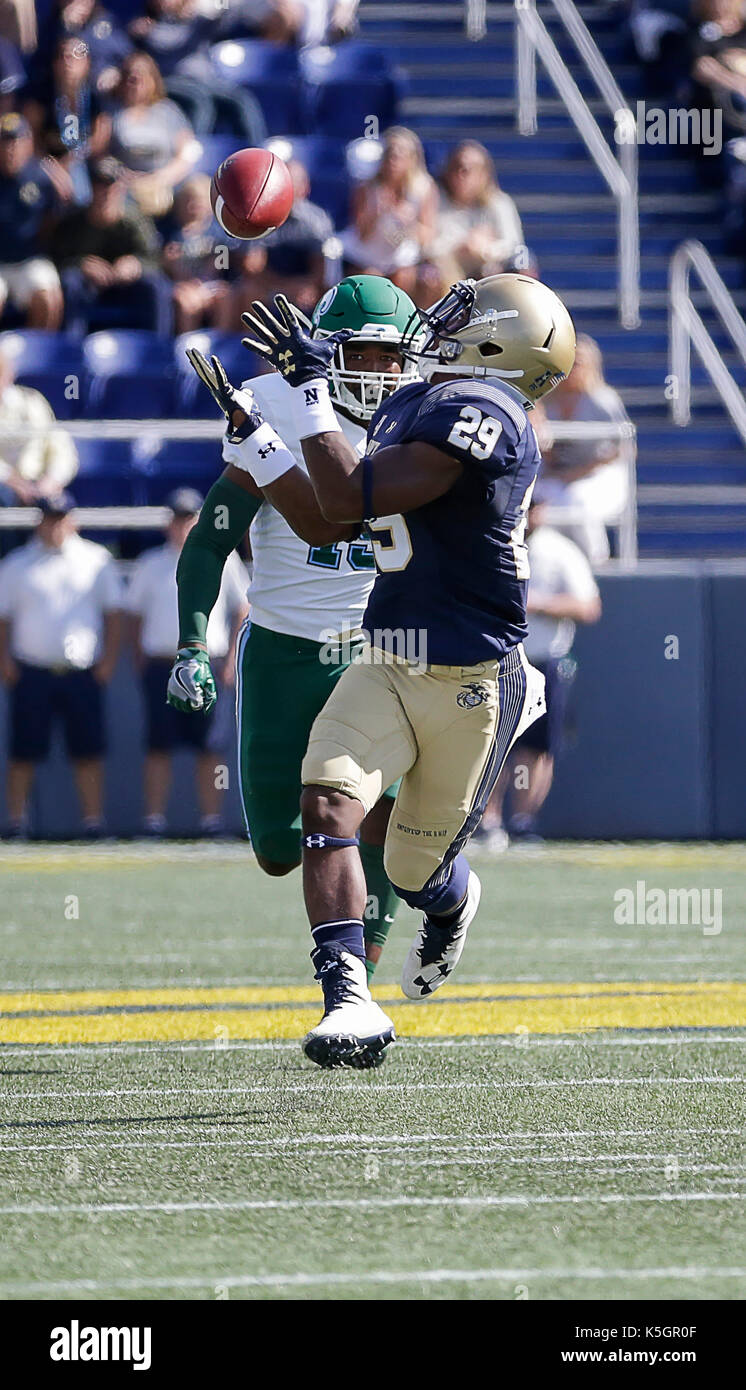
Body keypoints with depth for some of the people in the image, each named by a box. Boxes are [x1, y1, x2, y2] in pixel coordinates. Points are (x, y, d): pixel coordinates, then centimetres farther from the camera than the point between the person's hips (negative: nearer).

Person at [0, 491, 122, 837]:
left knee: (88, 751, -3)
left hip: (83, 674, 0)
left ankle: (93, 819, 0)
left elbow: (113, 613, 11)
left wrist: (108, 659, 1)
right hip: (31, 673, 0)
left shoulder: (96, 560, 9)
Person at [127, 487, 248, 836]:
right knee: (159, 743, -2)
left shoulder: (221, 560, 8)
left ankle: (211, 817, 3)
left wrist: (231, 659, 3)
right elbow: (135, 614, 16)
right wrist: (140, 659, 5)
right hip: (160, 662, 1)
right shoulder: (151, 565, 12)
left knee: (207, 746, -1)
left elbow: (242, 611, 11)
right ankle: (154, 817, -1)